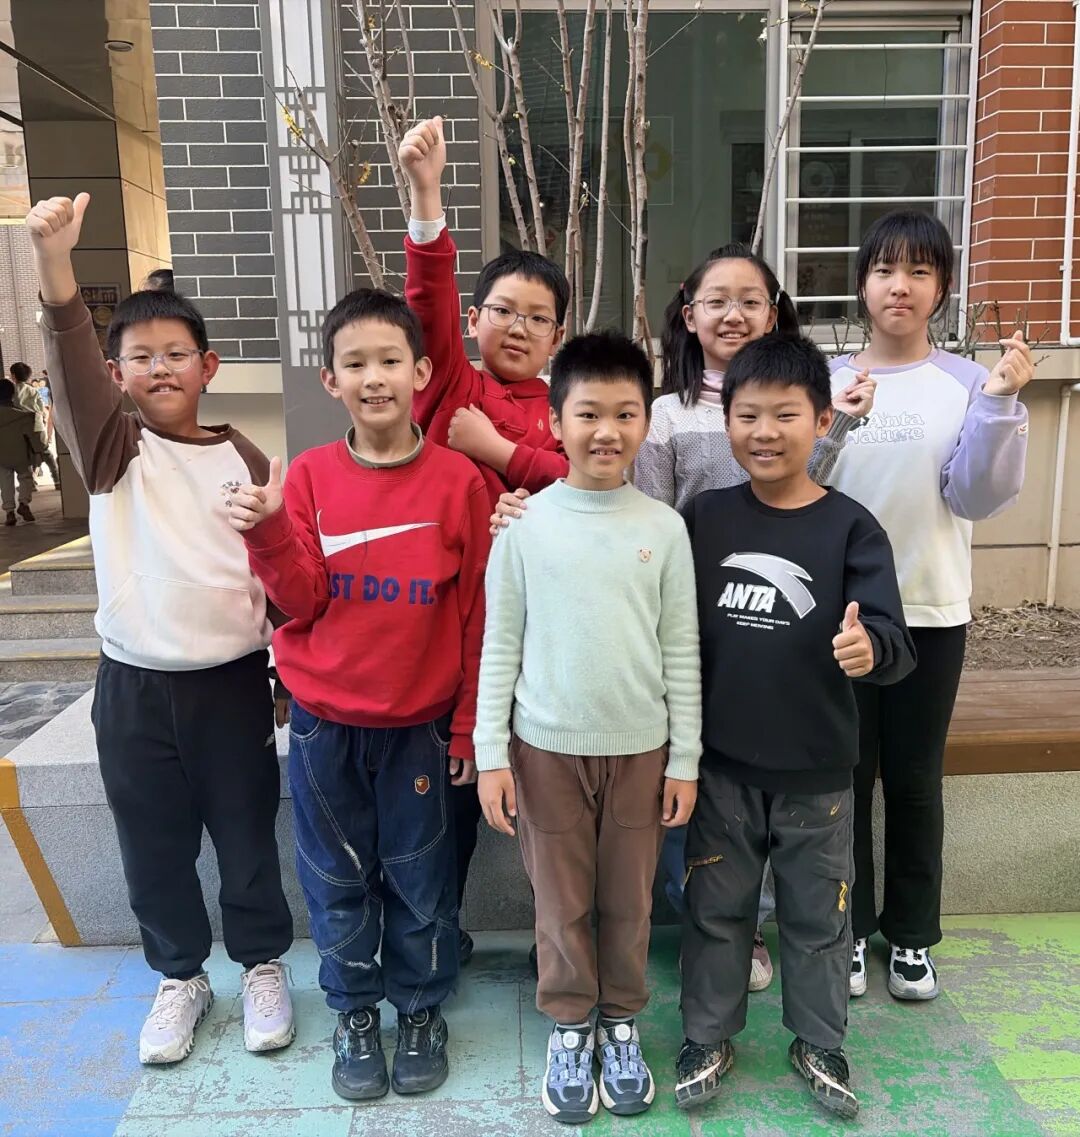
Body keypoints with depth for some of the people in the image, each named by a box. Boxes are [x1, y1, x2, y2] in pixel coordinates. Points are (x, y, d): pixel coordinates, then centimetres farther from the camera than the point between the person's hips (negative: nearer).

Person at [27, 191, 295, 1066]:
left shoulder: (244, 458, 1)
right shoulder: (114, 450, -2)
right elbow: (73, 371, -22)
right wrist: (55, 268, -38)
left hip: (232, 680, 0)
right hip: (134, 686, 1)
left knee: (247, 836, 12)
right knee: (154, 846, 14)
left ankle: (263, 964, 35)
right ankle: (181, 974, 36)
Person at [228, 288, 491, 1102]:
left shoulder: (458, 480, -9)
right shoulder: (309, 477, -4)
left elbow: (478, 616, -4)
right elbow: (304, 602, -4)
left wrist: (470, 725, -2)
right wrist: (269, 531, -22)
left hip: (420, 723, -1)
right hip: (323, 721, 2)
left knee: (418, 878, 13)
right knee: (338, 879, 15)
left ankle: (422, 1011, 36)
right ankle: (355, 1013, 36)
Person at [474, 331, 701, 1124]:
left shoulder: (664, 528, -3)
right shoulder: (524, 525, -5)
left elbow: (682, 651, 1)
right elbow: (500, 647, -2)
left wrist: (686, 759, 1)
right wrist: (491, 754, -4)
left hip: (640, 748, 1)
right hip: (548, 747, -1)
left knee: (629, 902, 14)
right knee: (562, 901, 13)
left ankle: (622, 1024, 36)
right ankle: (571, 1027, 34)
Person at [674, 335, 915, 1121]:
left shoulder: (850, 527, -10)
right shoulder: (702, 518, -3)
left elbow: (893, 640, -16)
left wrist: (871, 649, -38)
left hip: (817, 769, -1)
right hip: (720, 763, 2)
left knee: (818, 914, 17)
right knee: (716, 908, 17)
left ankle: (820, 1045, 39)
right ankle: (709, 1039, 37)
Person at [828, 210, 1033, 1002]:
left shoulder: (968, 383, 0)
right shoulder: (826, 380, -1)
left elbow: (979, 498, -8)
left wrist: (1000, 405, -18)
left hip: (930, 612, 0)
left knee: (914, 780, 12)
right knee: (845, 776, 9)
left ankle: (911, 935, 31)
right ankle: (848, 929, 28)